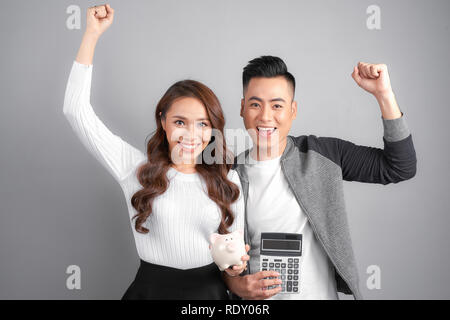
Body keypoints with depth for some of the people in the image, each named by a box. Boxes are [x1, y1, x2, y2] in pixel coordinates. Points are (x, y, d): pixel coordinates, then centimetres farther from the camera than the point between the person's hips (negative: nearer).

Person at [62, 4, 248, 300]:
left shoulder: (228, 180, -1)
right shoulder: (138, 169, -5)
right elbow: (77, 111, -9)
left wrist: (236, 264, -14)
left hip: (211, 290, 1)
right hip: (151, 288, -1)